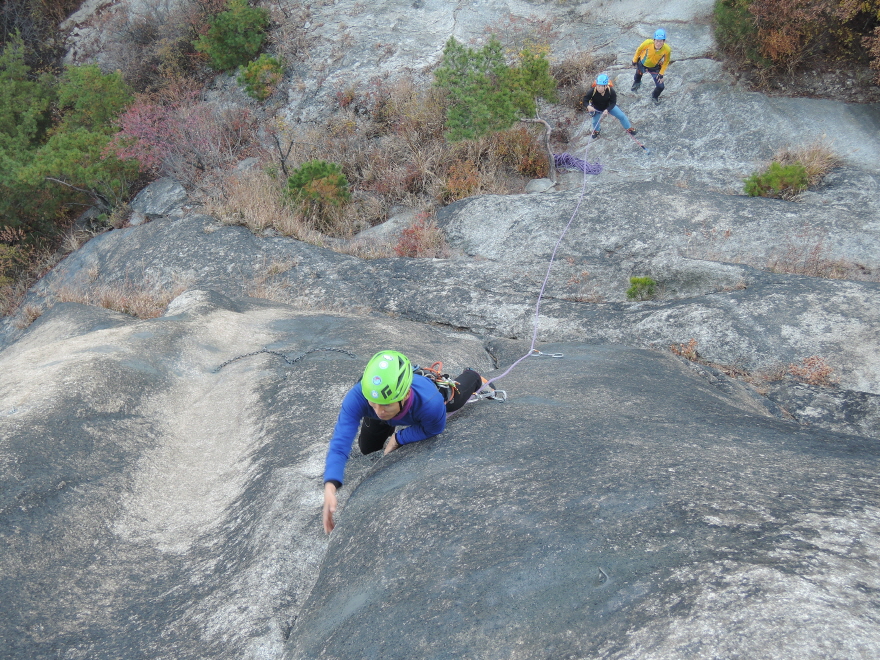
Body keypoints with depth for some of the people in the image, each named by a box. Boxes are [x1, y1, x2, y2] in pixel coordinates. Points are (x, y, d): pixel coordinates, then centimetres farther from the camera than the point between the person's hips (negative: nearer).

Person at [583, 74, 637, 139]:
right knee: (596, 121, 2)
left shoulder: (611, 91, -34)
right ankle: (595, 131, 42)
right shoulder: (593, 91, -36)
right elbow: (585, 100, -26)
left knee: (622, 116, 4)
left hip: (608, 107, 1)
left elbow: (613, 103, -24)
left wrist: (607, 110, -42)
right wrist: (588, 106, -49)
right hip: (597, 109, -1)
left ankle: (628, 128, 33)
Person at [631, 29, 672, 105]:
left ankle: (655, 97, 36)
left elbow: (666, 62, -13)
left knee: (660, 86, -2)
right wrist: (634, 61, -3)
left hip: (655, 68, 0)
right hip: (642, 64, 0)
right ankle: (636, 83, 72)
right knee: (638, 74, 31)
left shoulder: (667, 50, -34)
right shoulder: (648, 43, -38)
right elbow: (639, 50, -16)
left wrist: (661, 74, -10)